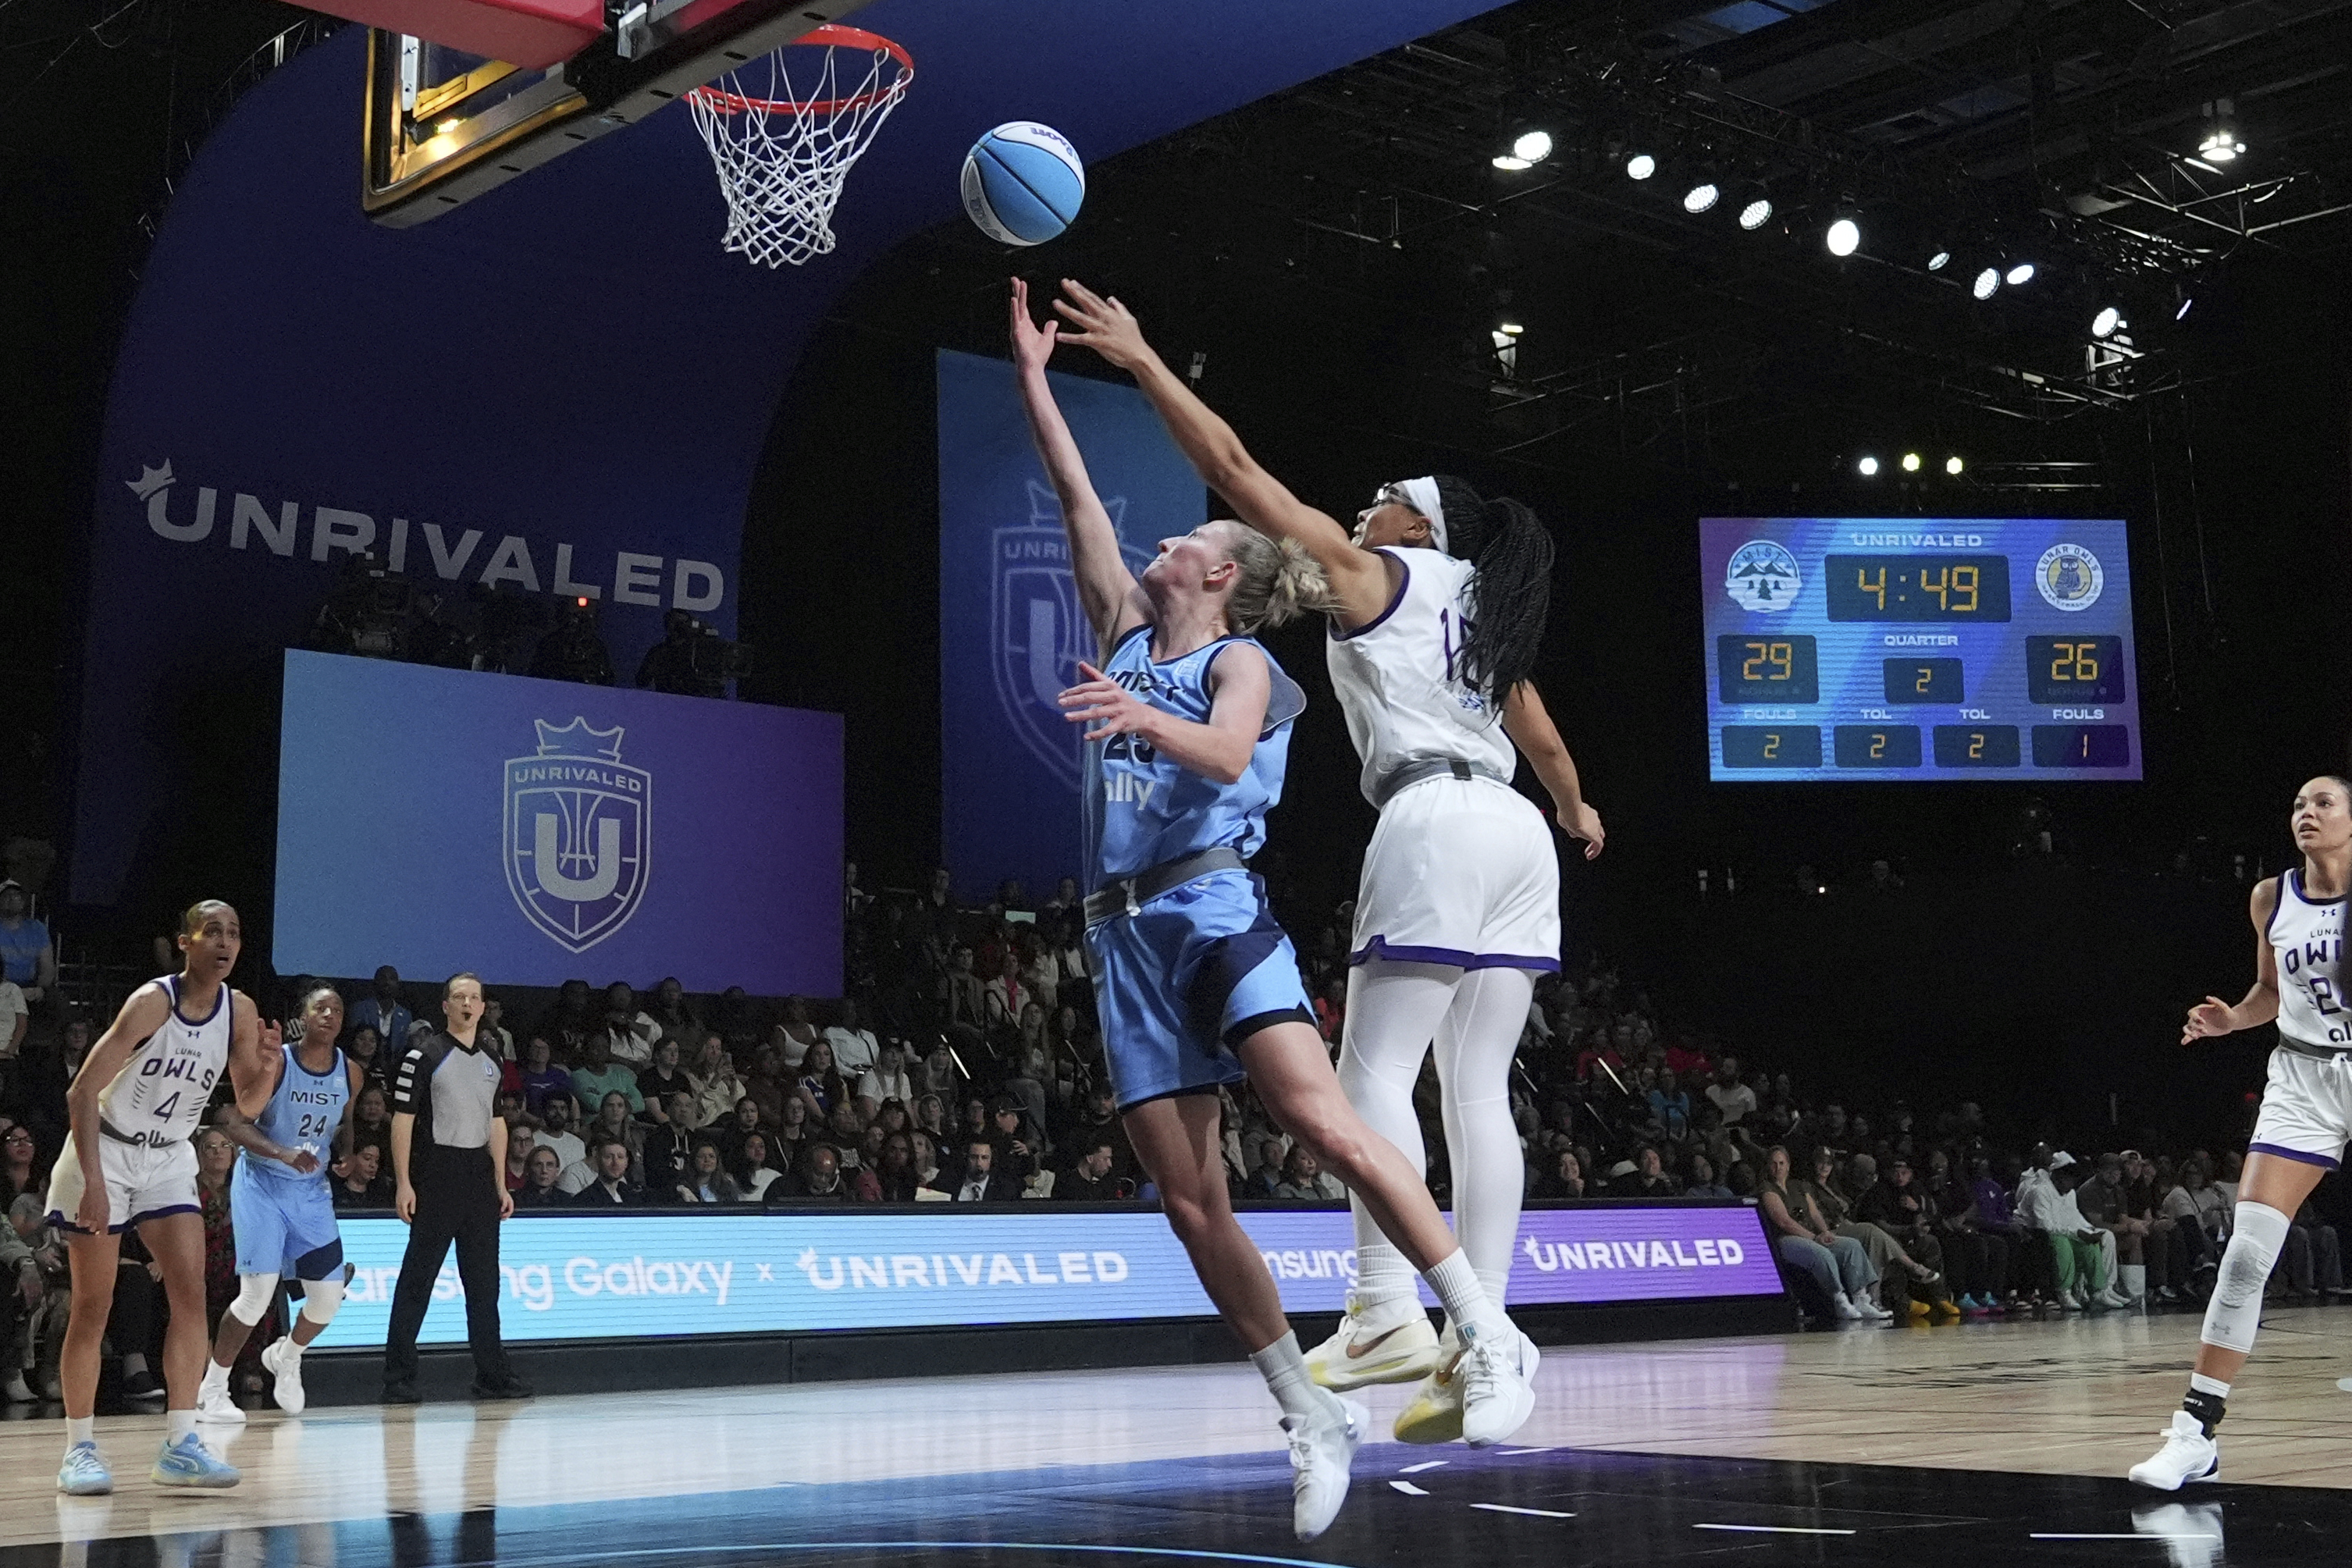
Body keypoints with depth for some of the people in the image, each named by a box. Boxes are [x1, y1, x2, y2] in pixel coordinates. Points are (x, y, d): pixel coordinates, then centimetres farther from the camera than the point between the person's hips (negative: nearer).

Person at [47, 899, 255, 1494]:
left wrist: (266, 1060, -19)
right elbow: (81, 1093, -23)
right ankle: (79, 1448, 7)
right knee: (93, 1305, -1)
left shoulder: (239, 1010, -4)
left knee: (191, 1292, -7)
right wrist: (92, 1183, -29)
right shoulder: (152, 1002, -21)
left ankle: (180, 1445, -6)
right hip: (104, 1151, -5)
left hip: (169, 1159, 5)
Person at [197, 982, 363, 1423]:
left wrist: (345, 1151, -3)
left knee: (329, 1296, 1)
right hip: (262, 1184, -5)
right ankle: (211, 1388, 3)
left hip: (313, 1189, 5)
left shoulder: (350, 1074, 2)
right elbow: (234, 1121, -18)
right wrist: (283, 1153, -31)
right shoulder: (273, 1063, -14)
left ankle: (285, 1357, 32)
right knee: (258, 1292, -14)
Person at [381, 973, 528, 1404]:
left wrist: (501, 1185, 15)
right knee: (417, 1278, -4)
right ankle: (398, 1378, 0)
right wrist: (403, 1183, -14)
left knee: (484, 1280, 9)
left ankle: (492, 1375, 14)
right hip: (436, 1177, -6)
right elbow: (402, 1119, -7)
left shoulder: (490, 1061, 16)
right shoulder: (424, 1055, -4)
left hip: (480, 1177, 6)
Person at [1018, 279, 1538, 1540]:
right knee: (1189, 1199, -1)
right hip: (1128, 932, 6)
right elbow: (1079, 499, 16)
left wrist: (1146, 721, -35)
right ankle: (1312, 1418, 8)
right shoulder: (1125, 634, 20)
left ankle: (1493, 1339, -19)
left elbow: (1224, 754, -16)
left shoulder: (1240, 661, 5)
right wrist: (1032, 378, 16)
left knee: (1322, 1120, -24)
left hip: (1216, 908, -6)